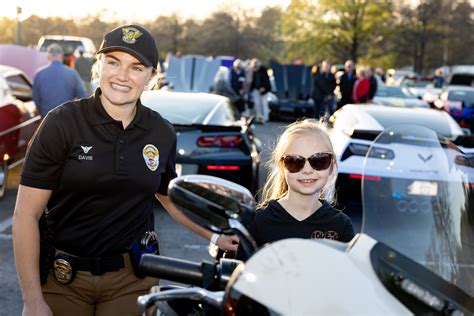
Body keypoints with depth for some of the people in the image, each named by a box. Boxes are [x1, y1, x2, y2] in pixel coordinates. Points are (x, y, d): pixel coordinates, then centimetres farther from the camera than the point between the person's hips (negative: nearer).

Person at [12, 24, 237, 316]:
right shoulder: (62, 123, -12)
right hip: (62, 277, -2)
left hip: (132, 280, 2)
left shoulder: (162, 133, -2)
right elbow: (27, 214, -12)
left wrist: (214, 236, 13)